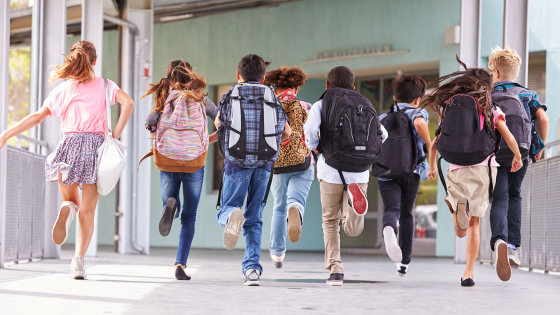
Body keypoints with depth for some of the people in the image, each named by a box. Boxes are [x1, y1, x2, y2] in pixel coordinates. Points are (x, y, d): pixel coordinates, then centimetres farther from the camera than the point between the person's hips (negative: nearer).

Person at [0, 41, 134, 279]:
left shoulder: (63, 89, 11)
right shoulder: (104, 85, 10)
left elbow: (37, 117, 5)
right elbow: (128, 102, -7)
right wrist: (117, 133, -2)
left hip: (70, 144, 1)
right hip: (96, 144, -1)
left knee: (72, 200, 18)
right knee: (87, 211, 4)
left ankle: (67, 208, -21)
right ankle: (79, 260, -11)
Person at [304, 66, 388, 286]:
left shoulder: (320, 105, 6)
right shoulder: (363, 105, 15)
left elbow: (310, 129, -13)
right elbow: (382, 134, 7)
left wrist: (313, 146, 6)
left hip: (331, 170, -1)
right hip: (359, 171, 1)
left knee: (330, 222, 15)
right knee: (353, 229, 4)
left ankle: (335, 270, 2)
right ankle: (354, 198, -29)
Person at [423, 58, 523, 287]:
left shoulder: (449, 107, 11)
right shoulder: (489, 108, 4)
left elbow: (435, 143, 12)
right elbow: (509, 137, -4)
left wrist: (432, 167, 28)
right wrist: (517, 157, 15)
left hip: (457, 171, 1)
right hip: (484, 167, -1)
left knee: (461, 231, 0)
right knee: (474, 223, 13)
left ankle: (459, 206, -35)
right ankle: (469, 272, 6)